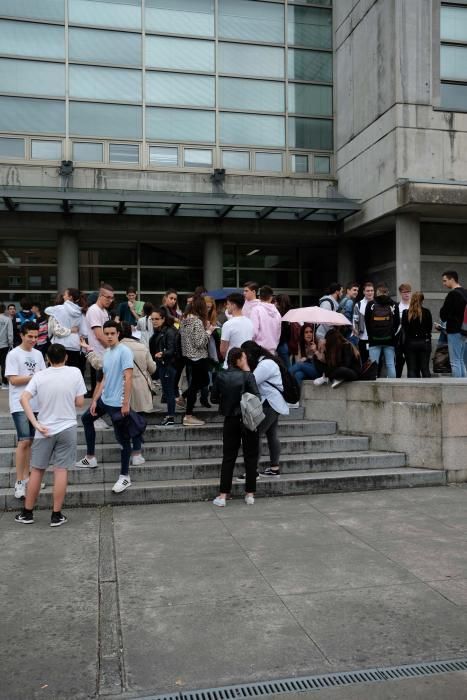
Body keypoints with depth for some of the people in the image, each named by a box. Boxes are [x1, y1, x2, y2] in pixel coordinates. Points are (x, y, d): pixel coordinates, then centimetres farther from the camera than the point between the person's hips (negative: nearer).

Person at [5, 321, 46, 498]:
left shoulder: (38, 354, 10)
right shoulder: (13, 354, -8)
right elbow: (13, 380, -13)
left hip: (36, 404, 6)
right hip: (20, 405, -6)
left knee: (30, 441, 11)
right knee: (24, 441, -12)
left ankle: (26, 477, 20)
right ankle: (19, 482, -5)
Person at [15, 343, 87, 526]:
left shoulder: (39, 376, -3)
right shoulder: (75, 373, -6)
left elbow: (24, 399, -14)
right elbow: (80, 403, -5)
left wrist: (36, 424, -14)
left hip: (45, 430, 1)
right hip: (67, 428, -1)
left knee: (37, 470, 12)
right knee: (61, 471, 4)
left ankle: (27, 513, 22)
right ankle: (56, 515, 9)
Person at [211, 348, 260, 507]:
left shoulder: (220, 377, -3)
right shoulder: (247, 376, -13)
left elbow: (214, 398, 3)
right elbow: (256, 397, -15)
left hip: (230, 421, 3)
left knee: (228, 457, 9)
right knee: (250, 457, 9)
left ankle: (223, 495, 7)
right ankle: (250, 494, 13)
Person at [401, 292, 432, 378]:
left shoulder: (405, 313, -5)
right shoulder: (426, 312, -6)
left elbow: (403, 328, 1)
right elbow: (430, 327, 3)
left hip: (410, 343, 0)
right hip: (424, 342, 0)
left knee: (411, 369, 5)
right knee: (425, 368, 7)